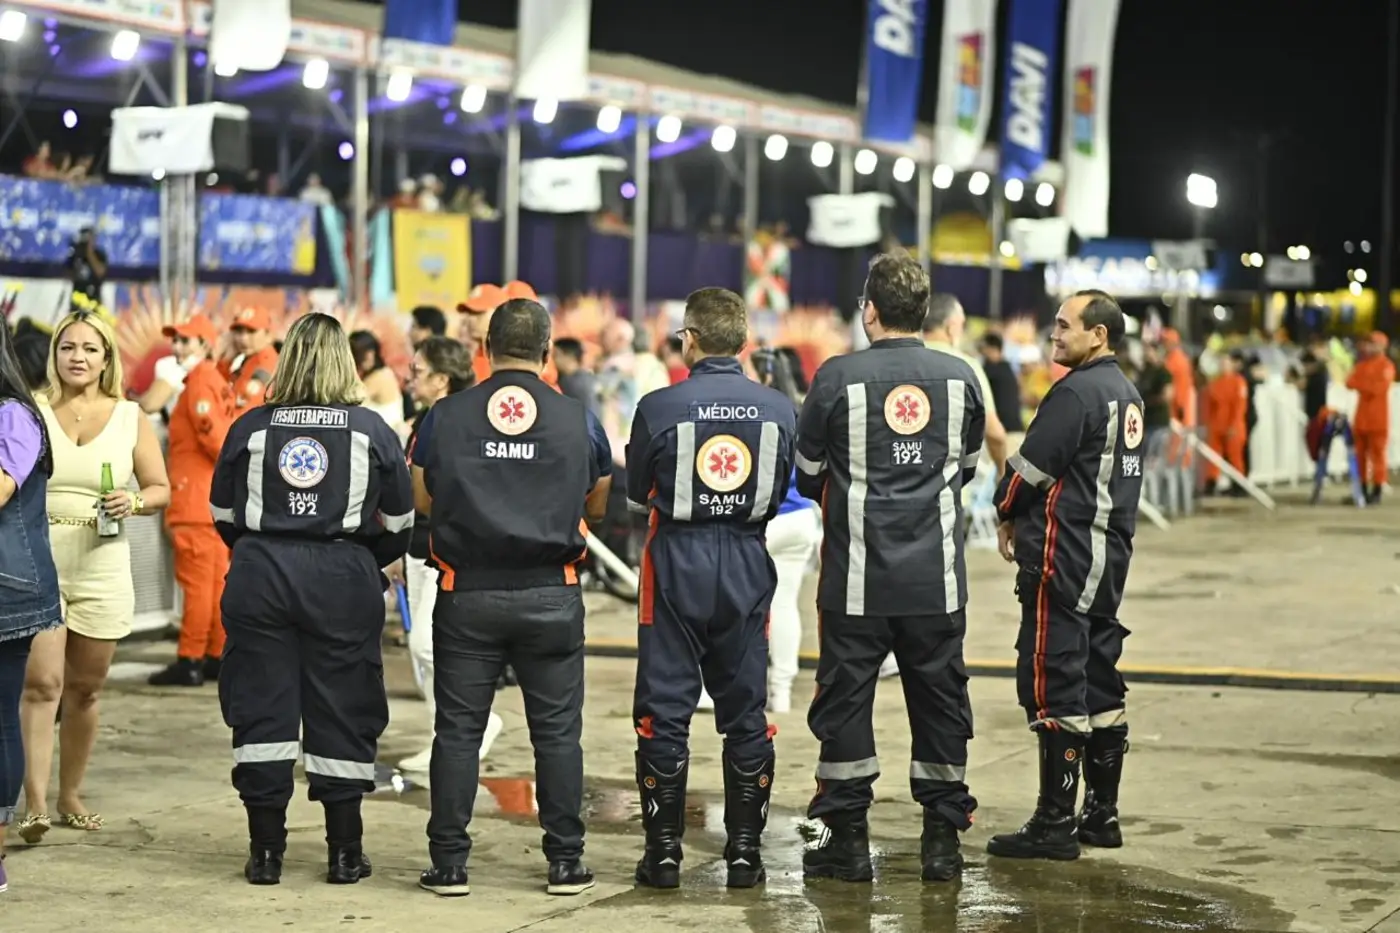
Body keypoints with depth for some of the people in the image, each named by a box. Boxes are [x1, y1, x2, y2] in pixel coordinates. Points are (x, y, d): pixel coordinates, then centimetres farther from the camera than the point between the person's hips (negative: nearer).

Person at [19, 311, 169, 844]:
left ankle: (70, 796, 25)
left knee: (84, 688, 11)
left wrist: (135, 502, -12)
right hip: (37, 563, -2)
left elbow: (161, 490, 7)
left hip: (101, 567, 2)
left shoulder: (130, 419, 6)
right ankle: (35, 805, -17)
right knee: (41, 682, -13)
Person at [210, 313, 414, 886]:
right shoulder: (371, 430, 2)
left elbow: (222, 515, 10)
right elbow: (400, 524, 5)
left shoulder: (250, 427, 3)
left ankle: (265, 853, 8)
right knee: (341, 716, 6)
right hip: (344, 579, -1)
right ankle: (344, 854, 9)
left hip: (260, 576, 1)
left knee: (262, 713, 6)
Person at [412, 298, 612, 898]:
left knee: (459, 729, 7)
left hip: (468, 595, 0)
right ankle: (566, 861, 11)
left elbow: (422, 500, 7)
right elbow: (598, 507, 11)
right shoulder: (578, 421, -1)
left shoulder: (445, 416, -2)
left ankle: (449, 863, 8)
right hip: (551, 595, 0)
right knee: (557, 730, 8)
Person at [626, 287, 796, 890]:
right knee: (746, 711, 10)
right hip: (748, 568, 3)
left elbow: (636, 495, 2)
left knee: (665, 711, 4)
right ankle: (745, 852, 11)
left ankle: (663, 854, 6)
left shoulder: (659, 407, -11)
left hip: (676, 565, -2)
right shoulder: (780, 409, -3)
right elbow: (781, 494, 8)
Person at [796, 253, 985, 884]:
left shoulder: (840, 377, -8)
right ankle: (943, 838, 14)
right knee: (940, 701, 10)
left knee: (845, 698, 7)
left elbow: (806, 474, 1)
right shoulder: (961, 378, 1)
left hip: (857, 580, -2)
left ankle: (847, 837, 10)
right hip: (937, 578, 3)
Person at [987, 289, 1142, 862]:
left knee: (1053, 686, -6)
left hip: (1063, 557, -10)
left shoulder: (1077, 392, -15)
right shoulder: (1128, 394, 14)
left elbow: (1030, 468, -15)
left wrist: (1006, 514, 4)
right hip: (1110, 552, 10)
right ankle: (1102, 814, 19)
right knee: (1100, 683, 13)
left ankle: (1055, 824, -5)